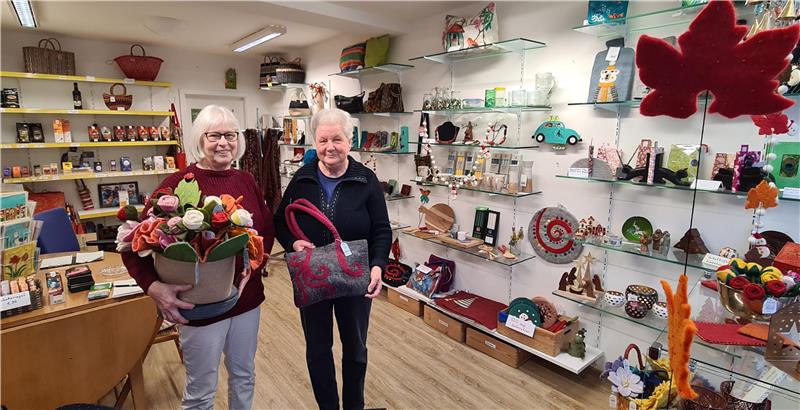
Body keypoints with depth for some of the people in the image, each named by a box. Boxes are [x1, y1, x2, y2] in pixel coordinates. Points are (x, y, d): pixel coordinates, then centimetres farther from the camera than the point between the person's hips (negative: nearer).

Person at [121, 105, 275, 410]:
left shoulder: (246, 181, 1)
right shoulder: (179, 182, -14)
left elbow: (268, 229, 6)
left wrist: (254, 264, -10)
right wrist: (153, 287, -27)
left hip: (247, 297, 5)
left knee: (244, 376, 24)